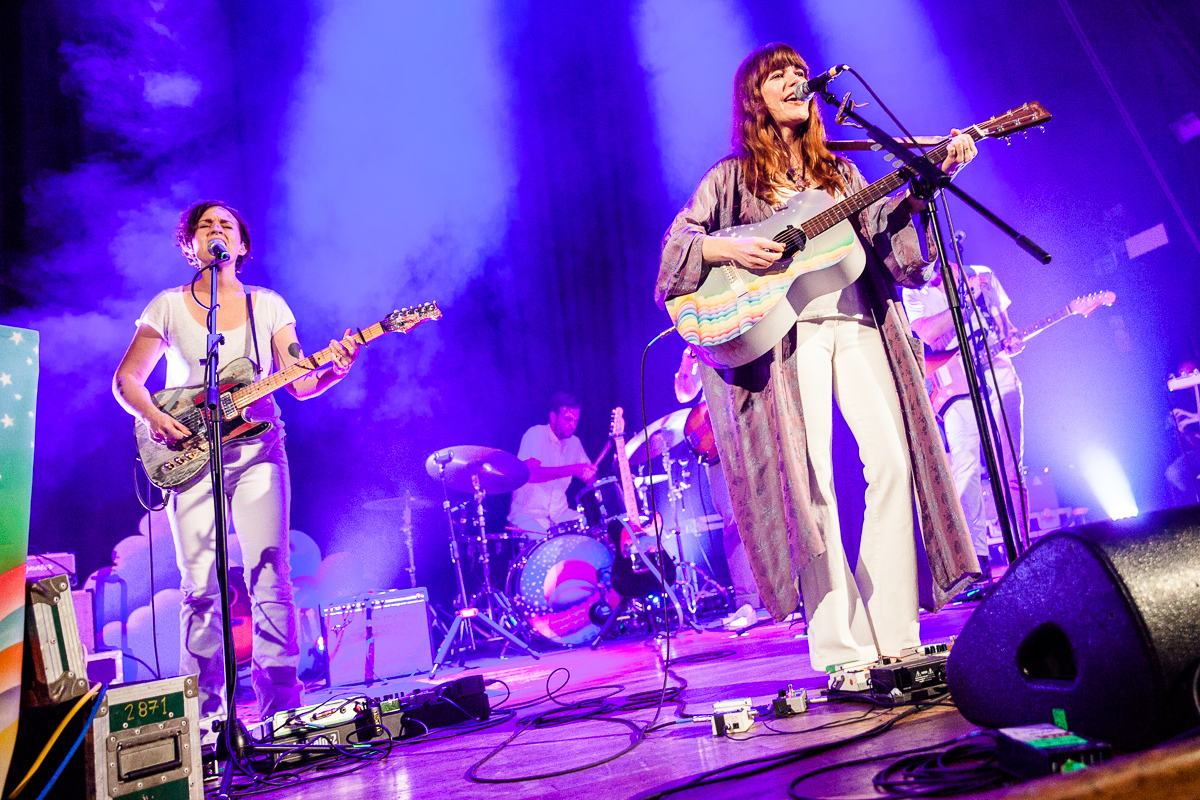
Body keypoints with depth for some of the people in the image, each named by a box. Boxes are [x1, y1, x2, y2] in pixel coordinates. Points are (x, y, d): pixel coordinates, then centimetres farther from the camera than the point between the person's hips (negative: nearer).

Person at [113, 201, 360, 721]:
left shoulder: (268, 305, 9)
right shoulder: (167, 306, 9)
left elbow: (300, 384, 2)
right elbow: (126, 380, 10)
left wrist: (334, 370, -19)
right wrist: (154, 418, -10)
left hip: (257, 448, 0)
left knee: (269, 578, -5)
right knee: (200, 588, -1)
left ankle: (281, 707, 4)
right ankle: (203, 711, 12)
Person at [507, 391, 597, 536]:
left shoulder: (574, 442, 10)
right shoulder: (535, 434, -10)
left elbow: (591, 478, 12)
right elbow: (531, 473, -26)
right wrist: (572, 469, -35)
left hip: (560, 513, 6)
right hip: (528, 514, -6)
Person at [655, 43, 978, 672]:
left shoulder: (837, 170, 25)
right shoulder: (733, 175, 13)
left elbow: (875, 224, 14)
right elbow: (679, 238, 4)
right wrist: (729, 249, -14)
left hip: (856, 321, 4)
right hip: (786, 330, -4)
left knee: (893, 457, -8)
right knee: (810, 477, -11)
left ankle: (895, 635, 2)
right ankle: (842, 647, -3)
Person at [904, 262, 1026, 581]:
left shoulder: (983, 276, 16)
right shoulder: (915, 292, 6)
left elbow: (1006, 323, 23)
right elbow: (928, 333, -12)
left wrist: (1012, 342, 1)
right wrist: (965, 297, -13)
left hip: (999, 375, 3)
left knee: (1010, 468, 1)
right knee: (965, 465, -16)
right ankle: (977, 557, -17)